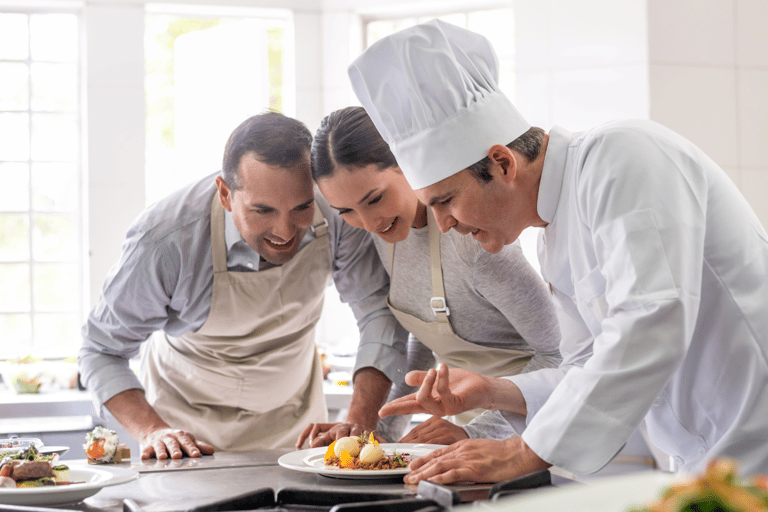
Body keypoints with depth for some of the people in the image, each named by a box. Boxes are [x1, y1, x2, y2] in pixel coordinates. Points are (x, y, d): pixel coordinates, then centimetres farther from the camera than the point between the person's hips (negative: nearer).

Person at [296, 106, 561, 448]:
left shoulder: (471, 237, -25)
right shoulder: (384, 227, -3)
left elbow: (559, 354, -18)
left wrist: (478, 432, -22)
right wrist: (384, 425, 3)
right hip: (467, 412, 5)